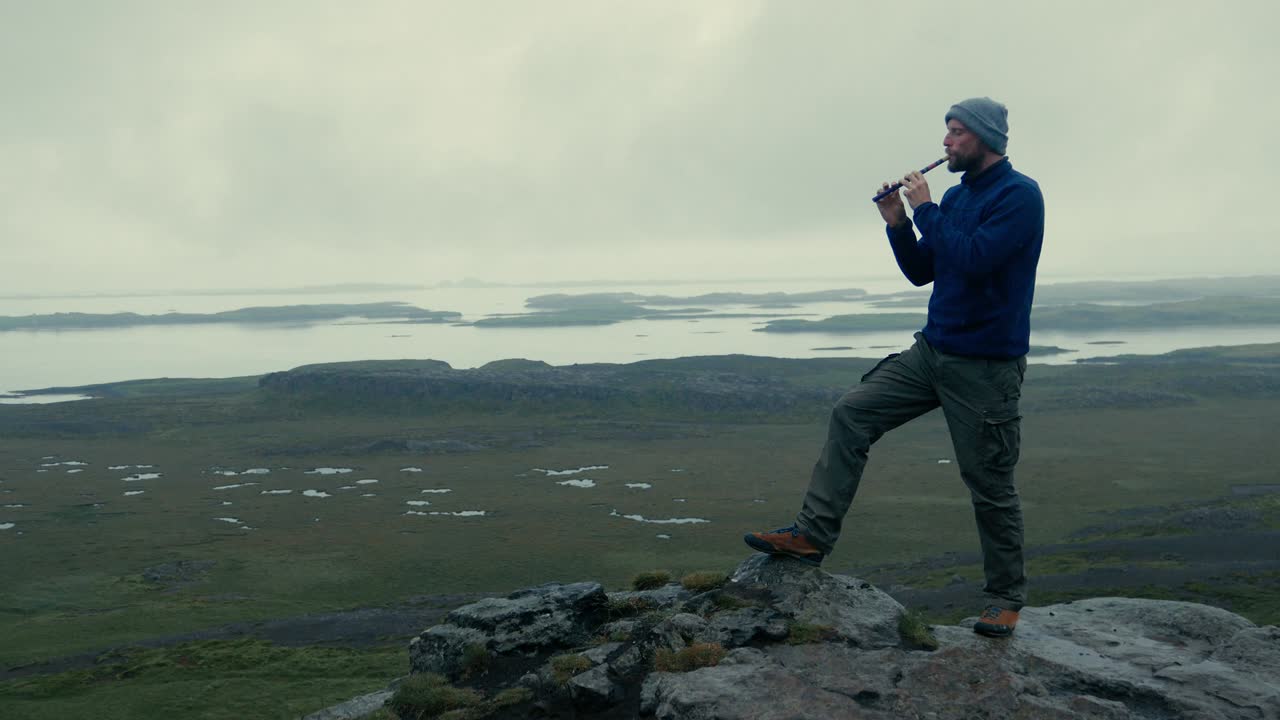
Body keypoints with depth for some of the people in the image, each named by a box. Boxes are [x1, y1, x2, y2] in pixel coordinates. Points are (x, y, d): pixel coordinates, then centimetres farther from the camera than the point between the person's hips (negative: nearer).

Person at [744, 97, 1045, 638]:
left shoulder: (1019, 196, -13)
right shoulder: (956, 196, 11)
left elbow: (972, 259, -26)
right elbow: (921, 272, 14)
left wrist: (925, 209, -16)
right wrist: (898, 224, -2)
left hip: (986, 366, -7)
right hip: (932, 350, 8)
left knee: (991, 489, 1)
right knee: (851, 414, -4)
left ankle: (1005, 599, 18)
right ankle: (813, 536, -3)